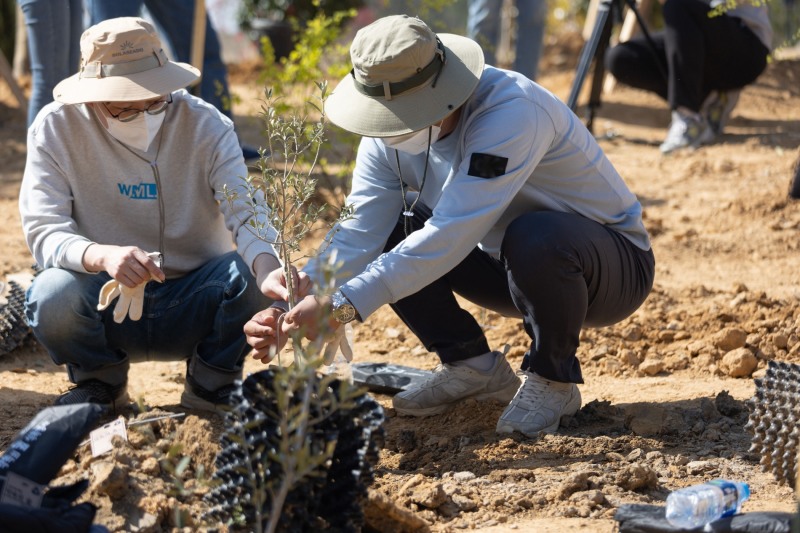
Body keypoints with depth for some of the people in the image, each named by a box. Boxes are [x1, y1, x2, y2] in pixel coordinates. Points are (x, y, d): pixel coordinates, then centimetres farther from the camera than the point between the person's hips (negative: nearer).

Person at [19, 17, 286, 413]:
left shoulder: (206, 125, -11)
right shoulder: (56, 128, -11)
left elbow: (246, 216, -21)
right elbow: (44, 231, -17)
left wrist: (267, 263, -45)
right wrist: (103, 256, -40)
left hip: (195, 306, 1)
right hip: (107, 303, 0)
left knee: (249, 275, -30)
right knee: (51, 296, -33)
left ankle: (210, 385, 1)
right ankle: (102, 381, 3)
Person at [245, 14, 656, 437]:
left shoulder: (512, 112, -33)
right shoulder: (391, 133, -10)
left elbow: (450, 238, -40)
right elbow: (356, 237, -15)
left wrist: (342, 307, -43)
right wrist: (290, 314, -31)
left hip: (616, 263, -6)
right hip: (506, 262, 6)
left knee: (535, 237, -39)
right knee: (389, 228, -12)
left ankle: (552, 380, -12)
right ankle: (473, 367, 3)